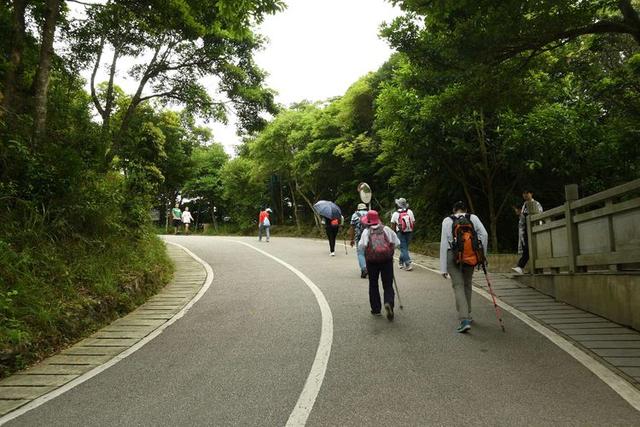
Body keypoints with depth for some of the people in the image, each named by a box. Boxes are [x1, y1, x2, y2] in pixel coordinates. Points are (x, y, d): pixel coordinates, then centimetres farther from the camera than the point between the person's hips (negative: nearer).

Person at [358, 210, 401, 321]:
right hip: (387, 259, 1)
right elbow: (396, 243, 6)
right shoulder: (386, 229, 6)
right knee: (388, 285, 7)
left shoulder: (366, 231, 0)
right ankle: (388, 302, -19)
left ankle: (376, 309, 16)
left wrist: (367, 251, 9)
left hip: (372, 261, -1)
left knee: (373, 285, 14)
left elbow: (361, 246, -11)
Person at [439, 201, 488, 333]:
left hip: (453, 256, -2)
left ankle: (464, 320, -15)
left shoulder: (447, 221, 2)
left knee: (458, 286, -3)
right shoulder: (473, 218, 8)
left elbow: (444, 244, -3)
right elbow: (484, 234, -4)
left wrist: (443, 268, -2)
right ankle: (467, 315, 31)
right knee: (467, 284, 20)